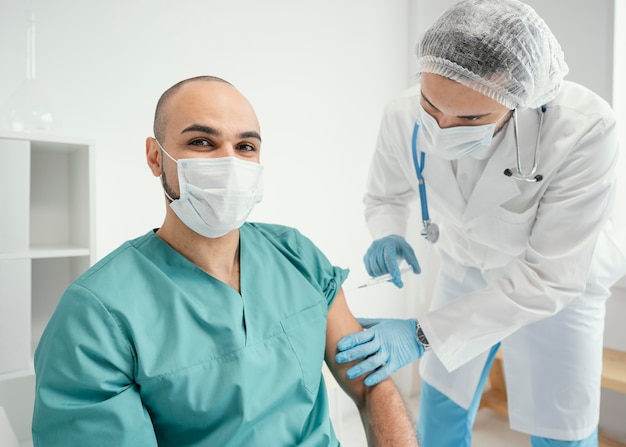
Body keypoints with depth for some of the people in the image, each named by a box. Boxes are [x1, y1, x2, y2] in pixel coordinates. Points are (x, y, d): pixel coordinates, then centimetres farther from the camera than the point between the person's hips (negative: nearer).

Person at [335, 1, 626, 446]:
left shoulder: (584, 129, -33)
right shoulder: (404, 116, -23)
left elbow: (549, 277, -29)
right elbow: (385, 196, -4)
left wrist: (423, 334, -35)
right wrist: (388, 237, -28)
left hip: (557, 288, -2)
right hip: (464, 276, 3)